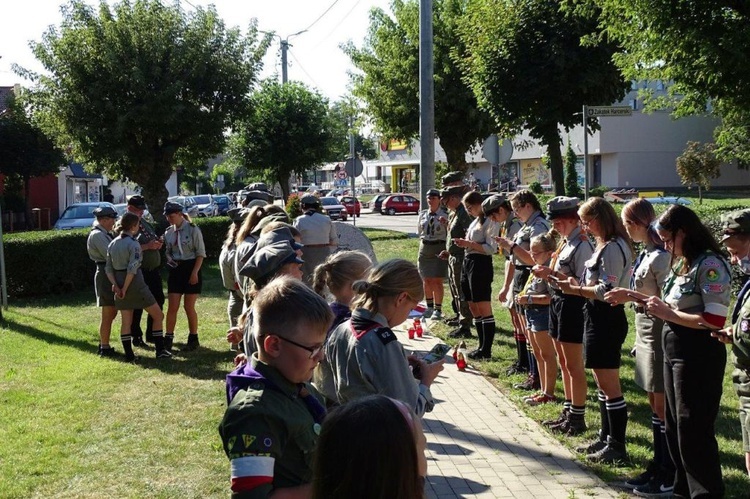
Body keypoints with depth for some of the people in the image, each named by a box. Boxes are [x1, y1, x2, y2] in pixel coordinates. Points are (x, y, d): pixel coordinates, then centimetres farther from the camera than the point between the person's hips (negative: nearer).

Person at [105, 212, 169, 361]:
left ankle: (129, 354, 13)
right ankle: (160, 350, 4)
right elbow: (132, 268, -20)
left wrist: (115, 285, -3)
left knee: (126, 321, 12)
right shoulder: (133, 244, -13)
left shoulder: (112, 244, 8)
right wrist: (125, 289, -15)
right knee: (158, 315, 5)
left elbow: (108, 268, 5)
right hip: (135, 283, -7)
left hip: (119, 284, 7)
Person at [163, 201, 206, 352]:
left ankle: (193, 338, 14)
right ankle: (168, 338, 4)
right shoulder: (168, 232, 6)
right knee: (172, 307, 0)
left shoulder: (192, 229, -9)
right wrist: (169, 258, -7)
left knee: (189, 307, 1)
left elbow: (201, 253, -8)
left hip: (191, 269, -4)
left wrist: (195, 272, -15)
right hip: (175, 270, 4)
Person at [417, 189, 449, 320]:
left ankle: (438, 310, 2)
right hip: (424, 248, 5)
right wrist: (423, 243, 9)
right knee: (426, 281, 10)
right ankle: (429, 307, 22)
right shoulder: (422, 215, 8)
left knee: (437, 281, -5)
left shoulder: (444, 216, -6)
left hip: (439, 248, -5)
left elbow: (450, 233, -6)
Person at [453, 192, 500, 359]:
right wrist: (465, 243, 8)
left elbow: (491, 248, -16)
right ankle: (482, 347, 20)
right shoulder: (476, 221, 16)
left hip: (481, 265, -10)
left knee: (484, 309, -5)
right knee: (473, 308, 12)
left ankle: (486, 350, -1)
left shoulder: (490, 221, -10)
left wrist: (469, 243, -20)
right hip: (468, 262, 10)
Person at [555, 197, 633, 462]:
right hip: (598, 318, 11)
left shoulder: (613, 248, -18)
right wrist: (579, 284, 4)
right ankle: (607, 437, 28)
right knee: (603, 382, 17)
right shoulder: (606, 245, 14)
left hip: (606, 320, -11)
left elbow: (606, 291, -23)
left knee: (609, 384, -4)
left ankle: (617, 447, 4)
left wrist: (575, 289, -16)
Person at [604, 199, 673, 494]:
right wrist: (628, 297, 8)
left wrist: (632, 296, -21)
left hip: (657, 332, -10)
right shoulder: (645, 254, 10)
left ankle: (668, 477, 9)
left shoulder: (660, 257, -19)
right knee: (654, 403, 16)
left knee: (662, 406, -1)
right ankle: (659, 466, 26)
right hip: (645, 329, 10)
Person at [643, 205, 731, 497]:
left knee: (693, 431, -4)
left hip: (698, 358, -10)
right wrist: (660, 307, 0)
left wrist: (668, 313, -17)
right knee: (675, 428, 18)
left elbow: (714, 321, -23)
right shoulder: (683, 264, 10)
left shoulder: (710, 265, -17)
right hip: (675, 352, 10)